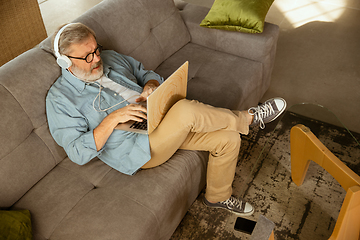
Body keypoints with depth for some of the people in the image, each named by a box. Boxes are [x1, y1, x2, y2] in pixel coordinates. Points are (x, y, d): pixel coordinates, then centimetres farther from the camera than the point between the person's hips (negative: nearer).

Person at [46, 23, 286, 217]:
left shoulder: (111, 58, 11)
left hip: (162, 119, 7)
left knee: (228, 139, -7)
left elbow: (147, 73, 21)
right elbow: (79, 152, -11)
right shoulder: (60, 98, -5)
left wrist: (150, 87, -4)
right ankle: (249, 118, -7)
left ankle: (218, 196, 18)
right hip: (140, 149, -6)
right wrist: (113, 118, -21)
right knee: (185, 110, -35)